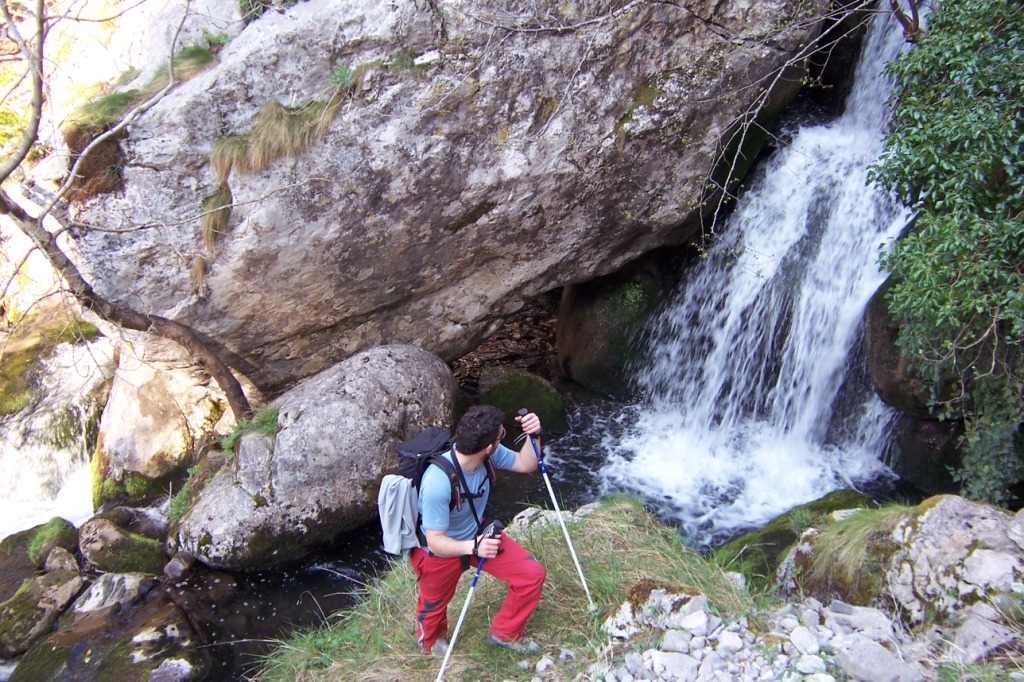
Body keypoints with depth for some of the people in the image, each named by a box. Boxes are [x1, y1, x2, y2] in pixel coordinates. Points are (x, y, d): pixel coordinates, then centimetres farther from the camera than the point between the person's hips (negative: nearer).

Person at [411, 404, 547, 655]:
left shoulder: (488, 454, -23)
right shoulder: (437, 483, -41)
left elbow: (525, 464, -5)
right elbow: (435, 541, -33)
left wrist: (532, 435, -24)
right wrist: (473, 547, -50)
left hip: (477, 535, 5)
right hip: (439, 550, -5)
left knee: (533, 574, -5)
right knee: (434, 605, 20)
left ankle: (504, 633, 22)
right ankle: (430, 643, 59)